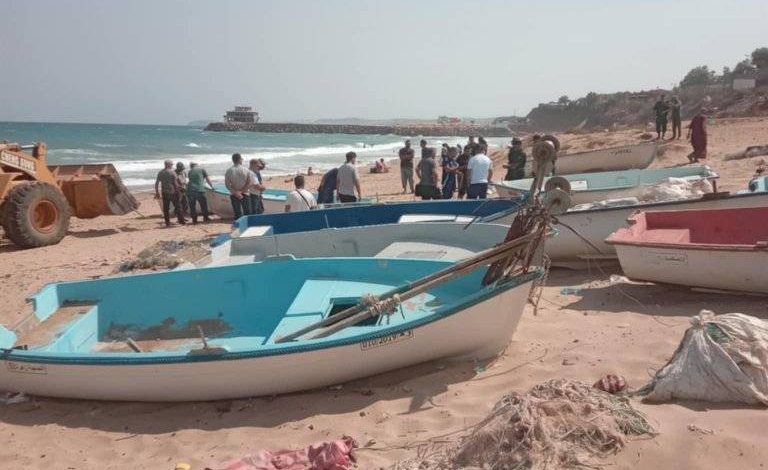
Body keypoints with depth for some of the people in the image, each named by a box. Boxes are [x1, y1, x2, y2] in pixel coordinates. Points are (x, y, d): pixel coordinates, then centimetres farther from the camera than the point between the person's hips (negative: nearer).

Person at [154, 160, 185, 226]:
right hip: (172, 192, -4)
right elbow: (175, 183, -11)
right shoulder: (172, 172, -7)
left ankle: (167, 223, 7)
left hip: (164, 193, 4)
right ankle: (181, 220, 4)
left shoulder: (160, 173, 7)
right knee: (178, 206, 4)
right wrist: (178, 190, -2)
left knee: (166, 208, 7)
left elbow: (156, 183, 7)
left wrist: (157, 193, 12)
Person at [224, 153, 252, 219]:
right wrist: (242, 191, -7)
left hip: (234, 195, 1)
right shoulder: (246, 170, -5)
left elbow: (227, 184, -8)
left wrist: (235, 192, -9)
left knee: (237, 213, 6)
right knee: (247, 213, 6)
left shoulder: (229, 171, -4)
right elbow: (249, 184, -8)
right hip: (245, 194, -1)